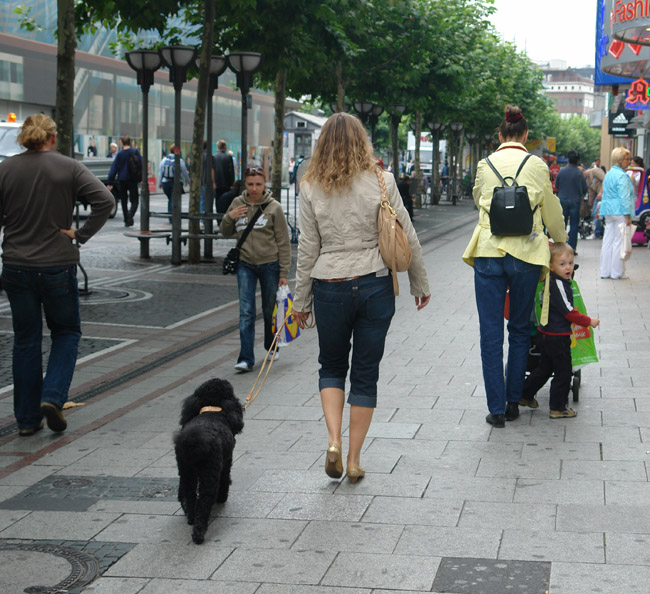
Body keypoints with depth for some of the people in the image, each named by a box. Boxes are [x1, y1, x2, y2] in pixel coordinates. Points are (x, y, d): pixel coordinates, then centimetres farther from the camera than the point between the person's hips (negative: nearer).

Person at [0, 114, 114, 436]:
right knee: (66, 332, 16)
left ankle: (28, 418, 14)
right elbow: (105, 201, -16)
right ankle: (52, 397, -4)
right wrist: (81, 234, -8)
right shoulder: (70, 168, -5)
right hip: (58, 265, -2)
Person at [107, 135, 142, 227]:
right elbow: (141, 165, -2)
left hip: (122, 180, 1)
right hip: (133, 180, -1)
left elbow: (114, 168, -1)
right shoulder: (135, 152, -1)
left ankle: (126, 221, 10)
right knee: (134, 201, 2)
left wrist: (110, 182, 0)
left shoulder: (119, 154, 1)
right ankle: (130, 213, -29)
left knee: (124, 201, 11)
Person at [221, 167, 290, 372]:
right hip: (245, 265, 2)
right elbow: (226, 233, 15)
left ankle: (272, 347, 36)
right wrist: (229, 217, -7)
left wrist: (284, 273, -8)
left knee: (270, 311, 11)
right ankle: (246, 359, -7)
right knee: (246, 313, -6)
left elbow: (283, 243, -5)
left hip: (269, 264, -2)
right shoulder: (238, 203, 3)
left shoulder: (274, 207, -7)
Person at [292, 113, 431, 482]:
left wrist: (301, 300, 8)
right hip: (375, 285, 0)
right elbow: (407, 238, -2)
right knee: (366, 374, 10)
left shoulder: (312, 187, -2)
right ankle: (354, 459, 13)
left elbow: (307, 249, 0)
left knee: (331, 366, 19)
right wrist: (420, 284, 10)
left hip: (330, 288, 0)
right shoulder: (380, 181, -4)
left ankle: (334, 441, 0)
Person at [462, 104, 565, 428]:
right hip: (525, 255, 0)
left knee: (491, 334, 4)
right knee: (520, 331, 14)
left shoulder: (485, 165, 4)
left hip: (488, 253, 0)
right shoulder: (537, 166, 1)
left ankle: (497, 409, 4)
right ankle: (513, 402, 17)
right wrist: (560, 239, 30)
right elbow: (552, 211, 11)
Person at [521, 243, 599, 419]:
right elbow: (568, 312, -20)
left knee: (545, 368, 22)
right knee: (563, 372, 2)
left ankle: (525, 395, 31)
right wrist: (588, 321, -10)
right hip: (558, 336, -9)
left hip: (547, 334, 9)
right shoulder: (559, 284, -22)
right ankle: (558, 408, 10)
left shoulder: (550, 279, 2)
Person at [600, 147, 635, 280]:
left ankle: (605, 271, 12)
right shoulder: (621, 176, -13)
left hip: (608, 213, 9)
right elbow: (624, 197, -18)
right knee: (619, 242, -3)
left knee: (607, 241, 9)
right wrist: (628, 216, -18)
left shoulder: (608, 174, 15)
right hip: (620, 212, -9)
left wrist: (603, 213, 26)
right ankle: (617, 272, 0)